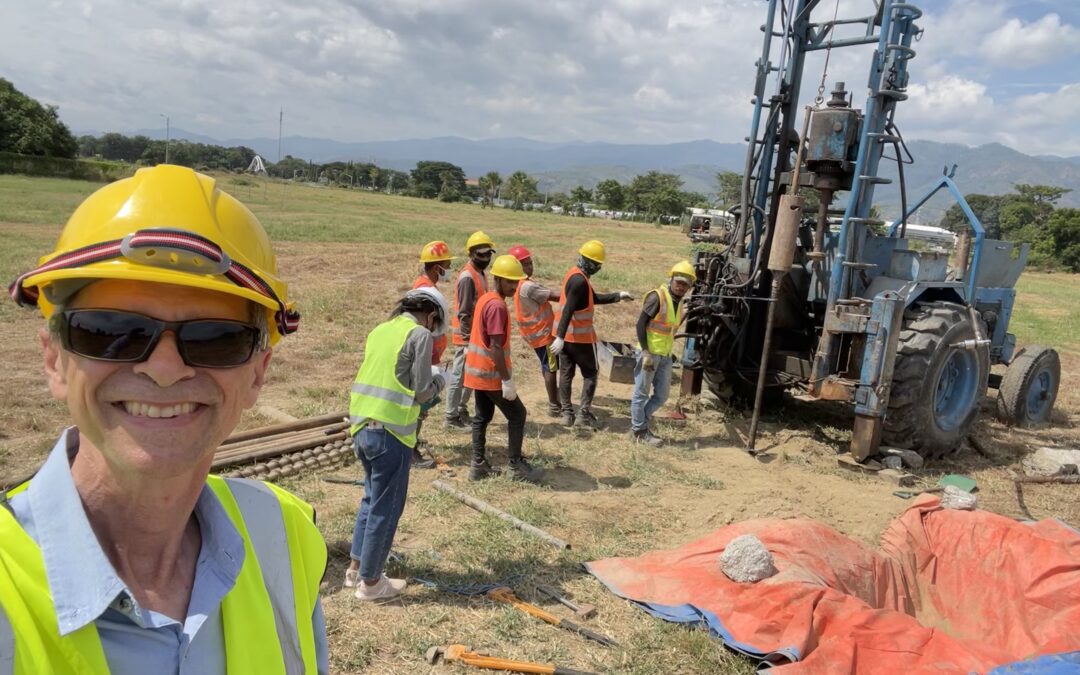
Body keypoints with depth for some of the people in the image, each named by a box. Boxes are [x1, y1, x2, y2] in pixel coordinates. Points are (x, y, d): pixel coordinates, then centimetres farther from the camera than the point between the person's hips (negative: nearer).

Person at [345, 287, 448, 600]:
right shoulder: (419, 334, -8)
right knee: (385, 508, 6)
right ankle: (370, 582, 18)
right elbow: (422, 392, -10)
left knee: (372, 499, 23)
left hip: (362, 427, 8)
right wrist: (438, 380, 10)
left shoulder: (380, 330, 13)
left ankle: (356, 568, 32)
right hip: (391, 433, -8)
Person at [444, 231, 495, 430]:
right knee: (459, 376, -1)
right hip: (467, 337, -9)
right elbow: (464, 313, -21)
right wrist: (469, 337, -20)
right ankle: (452, 417, 6)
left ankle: (462, 410, 28)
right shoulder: (468, 277, -19)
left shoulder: (479, 273, 11)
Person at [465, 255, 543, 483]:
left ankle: (478, 465, 18)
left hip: (477, 371, 9)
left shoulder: (485, 298, 9)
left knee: (482, 416, 14)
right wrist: (507, 380, -21)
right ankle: (516, 465, 9)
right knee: (517, 414, 2)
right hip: (491, 374, -9)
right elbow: (496, 347, -23)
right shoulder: (497, 306, -20)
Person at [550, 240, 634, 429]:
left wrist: (618, 295, 19)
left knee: (566, 373, 10)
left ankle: (567, 413, 14)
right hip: (580, 336, -9)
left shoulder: (574, 274, 9)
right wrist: (560, 338, -30)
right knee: (590, 374, 5)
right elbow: (568, 310, -28)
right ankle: (584, 413, 1)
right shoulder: (580, 281, -22)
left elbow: (594, 298, 19)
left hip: (565, 334, 9)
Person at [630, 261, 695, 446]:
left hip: (665, 356, 8)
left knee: (662, 395, 12)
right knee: (641, 393, 3)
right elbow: (640, 324, -16)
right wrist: (646, 352, -20)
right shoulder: (657, 297, -14)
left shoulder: (679, 302, 10)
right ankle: (639, 431, 14)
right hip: (649, 353, -8)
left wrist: (670, 353, 15)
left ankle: (639, 422, 26)